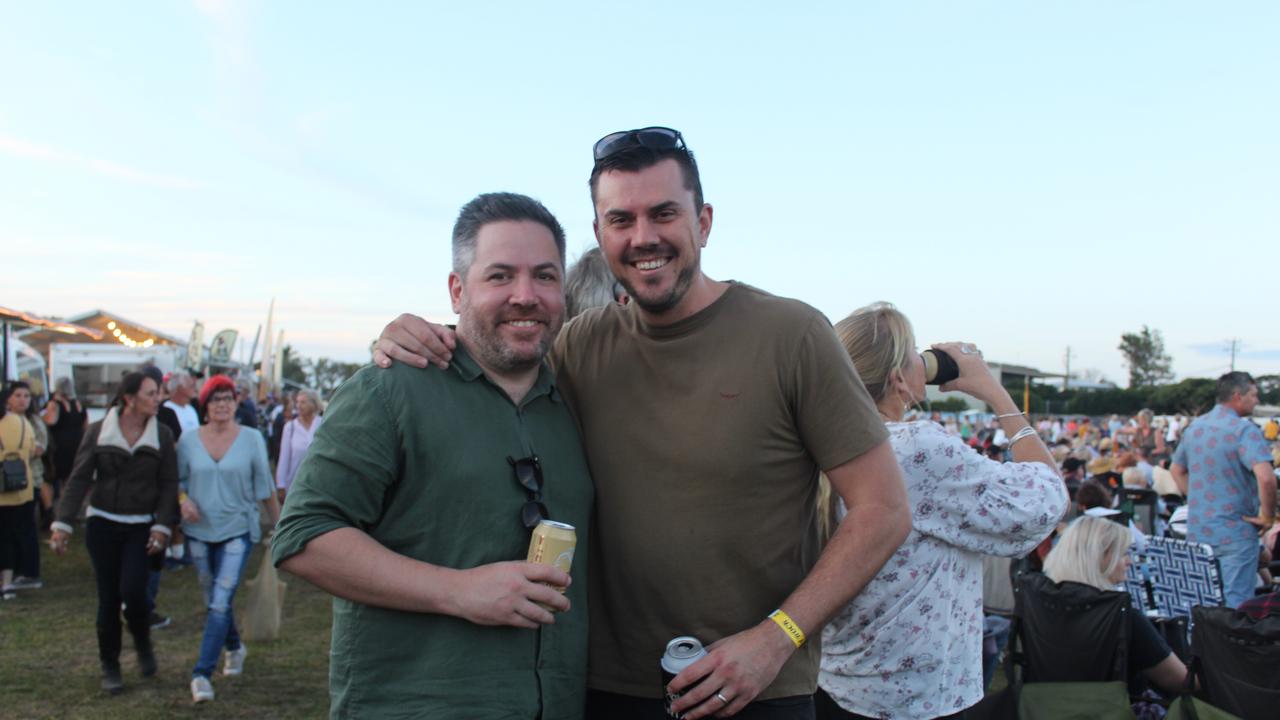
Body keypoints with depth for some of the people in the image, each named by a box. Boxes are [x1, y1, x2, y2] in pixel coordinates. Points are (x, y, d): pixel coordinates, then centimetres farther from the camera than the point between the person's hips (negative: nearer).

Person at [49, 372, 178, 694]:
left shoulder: (162, 435, -1)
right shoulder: (98, 432, -3)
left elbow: (168, 485, -1)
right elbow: (79, 479, -4)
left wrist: (162, 526, -9)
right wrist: (63, 524, -11)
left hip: (141, 526, 0)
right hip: (102, 525, 0)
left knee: (132, 590, -14)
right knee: (108, 597, 4)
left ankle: (143, 644, 15)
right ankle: (109, 666, 20)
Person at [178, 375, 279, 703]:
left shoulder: (252, 439, -5)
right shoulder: (189, 440, 0)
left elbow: (265, 488, 0)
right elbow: (177, 480, 10)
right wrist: (183, 500, -12)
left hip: (237, 530, -3)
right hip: (199, 531, 3)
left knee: (221, 602, -11)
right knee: (213, 600, 16)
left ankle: (202, 673, -6)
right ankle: (235, 647, 41)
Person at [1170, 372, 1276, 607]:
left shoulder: (1194, 427, 8)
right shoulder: (1244, 429, -16)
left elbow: (1176, 470, 19)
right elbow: (1266, 477, -28)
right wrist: (1268, 516, -15)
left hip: (1196, 532, 7)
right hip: (1235, 533, -7)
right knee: (1234, 605, -2)